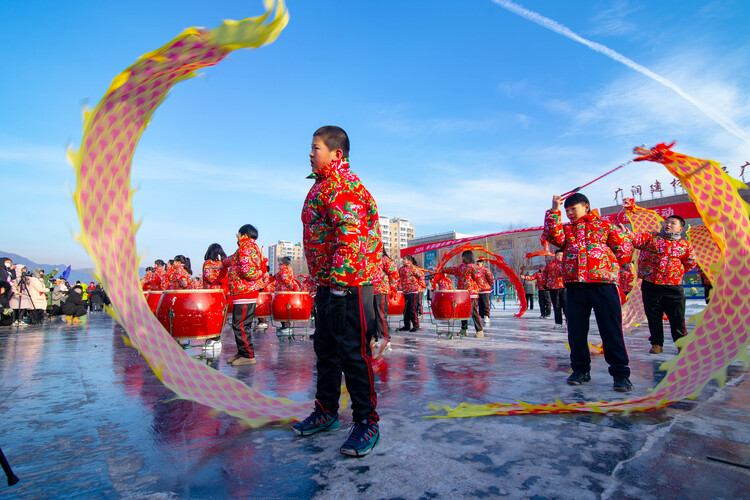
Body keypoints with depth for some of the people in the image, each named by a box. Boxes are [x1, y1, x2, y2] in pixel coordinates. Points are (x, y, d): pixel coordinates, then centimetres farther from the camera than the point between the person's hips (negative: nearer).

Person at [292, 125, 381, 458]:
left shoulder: (344, 184, -11)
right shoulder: (323, 185, 21)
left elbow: (350, 234, -23)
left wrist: (338, 281, -25)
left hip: (348, 284, -10)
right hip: (327, 283, 11)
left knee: (353, 353, -3)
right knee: (325, 349, 17)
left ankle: (366, 423, 13)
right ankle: (326, 412, 33)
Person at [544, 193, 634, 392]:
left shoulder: (604, 225, 12)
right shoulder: (565, 229, 17)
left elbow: (625, 249, 10)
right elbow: (554, 236, -6)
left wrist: (608, 264, 4)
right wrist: (554, 211, -10)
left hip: (603, 284, -2)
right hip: (575, 285, 3)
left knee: (611, 330, -2)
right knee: (576, 330, 6)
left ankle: (620, 373, 9)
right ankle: (581, 369, 20)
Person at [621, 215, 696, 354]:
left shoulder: (685, 245, 9)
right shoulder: (651, 238, 4)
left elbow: (690, 263, 20)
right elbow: (636, 239, -15)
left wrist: (678, 272, 12)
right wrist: (625, 231, -34)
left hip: (673, 287, 1)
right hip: (650, 285, -1)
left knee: (677, 317, 5)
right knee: (653, 317, 7)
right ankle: (657, 343, 19)